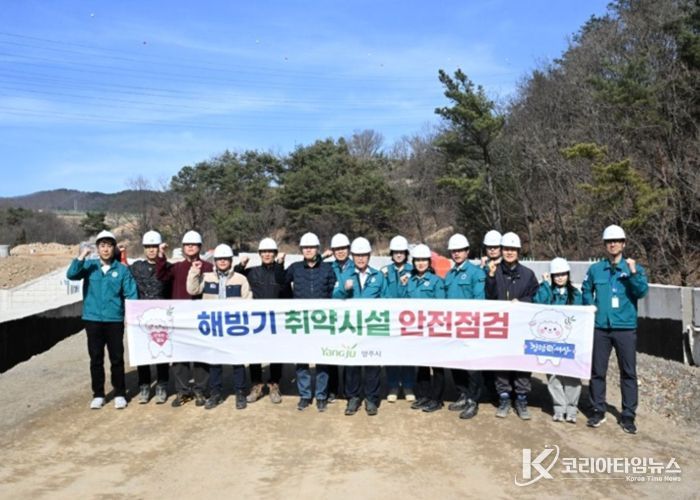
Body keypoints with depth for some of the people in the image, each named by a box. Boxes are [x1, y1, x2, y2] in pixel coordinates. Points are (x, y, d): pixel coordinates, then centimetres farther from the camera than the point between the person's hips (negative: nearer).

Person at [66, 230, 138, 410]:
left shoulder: (122, 269, 0)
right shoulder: (89, 266, 4)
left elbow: (131, 294, -2)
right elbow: (71, 274, -14)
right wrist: (81, 256, -23)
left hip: (115, 320, -1)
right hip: (93, 319, 1)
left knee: (117, 358, 5)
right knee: (96, 359, 9)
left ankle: (120, 394, 17)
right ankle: (98, 395, 21)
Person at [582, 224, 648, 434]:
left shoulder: (635, 268, 0)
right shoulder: (595, 269, 6)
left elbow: (642, 292, -13)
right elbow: (586, 290, 17)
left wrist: (634, 273, -26)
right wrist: (591, 306, 2)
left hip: (626, 327, -2)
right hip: (600, 327, 2)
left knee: (628, 372, 4)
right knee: (597, 371, 8)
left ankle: (628, 415, 14)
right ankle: (598, 410, 21)